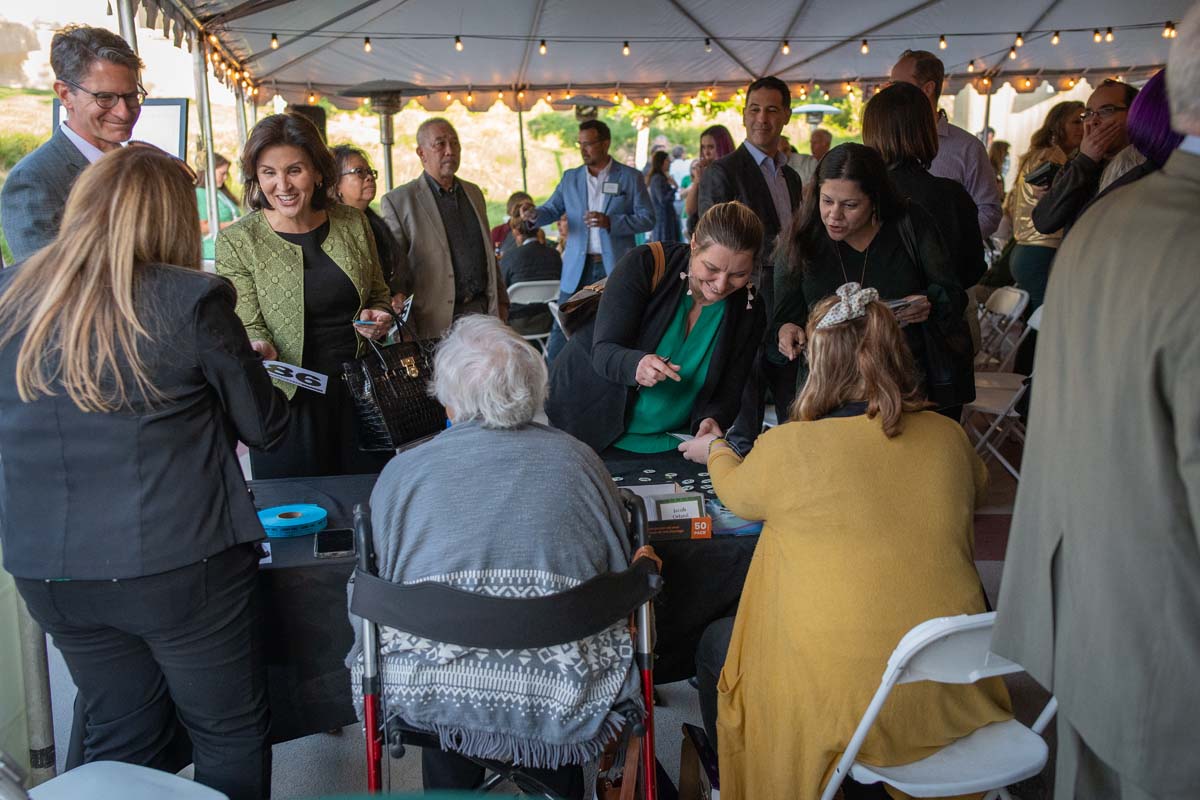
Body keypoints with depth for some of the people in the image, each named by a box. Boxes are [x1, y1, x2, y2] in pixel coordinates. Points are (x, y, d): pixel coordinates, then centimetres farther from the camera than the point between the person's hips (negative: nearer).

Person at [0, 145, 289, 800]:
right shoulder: (191, 301, -14)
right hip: (178, 562, -5)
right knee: (231, 739, 14)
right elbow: (264, 427, -5)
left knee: (120, 743, 20)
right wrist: (245, 370, 16)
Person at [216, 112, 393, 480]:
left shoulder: (353, 223, 4)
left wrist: (378, 317, -5)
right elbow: (248, 327, -6)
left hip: (360, 395, 3)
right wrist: (258, 350, -27)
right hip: (288, 405, -3)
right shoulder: (237, 241, -6)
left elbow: (380, 295, 16)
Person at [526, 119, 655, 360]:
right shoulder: (571, 178, 11)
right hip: (578, 267, 2)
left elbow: (648, 218, -4)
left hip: (615, 267, -2)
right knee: (562, 326, -2)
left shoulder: (630, 177, 0)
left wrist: (610, 222, -18)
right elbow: (553, 209, 8)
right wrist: (536, 214, -16)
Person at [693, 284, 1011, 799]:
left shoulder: (788, 449, -17)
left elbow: (738, 494, 6)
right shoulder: (948, 437, -5)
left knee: (713, 644, 23)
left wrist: (715, 448, 29)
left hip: (844, 700, -5)